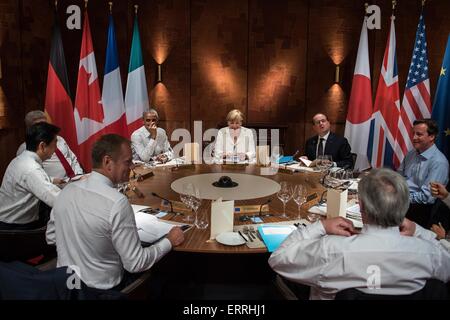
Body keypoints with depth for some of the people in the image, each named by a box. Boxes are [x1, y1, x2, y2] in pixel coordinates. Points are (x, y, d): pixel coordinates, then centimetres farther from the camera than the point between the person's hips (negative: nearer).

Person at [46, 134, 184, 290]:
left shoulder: (67, 190, -8)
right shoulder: (117, 202, -28)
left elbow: (51, 238, 7)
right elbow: (135, 264, -23)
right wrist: (169, 242, -9)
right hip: (101, 290, -6)